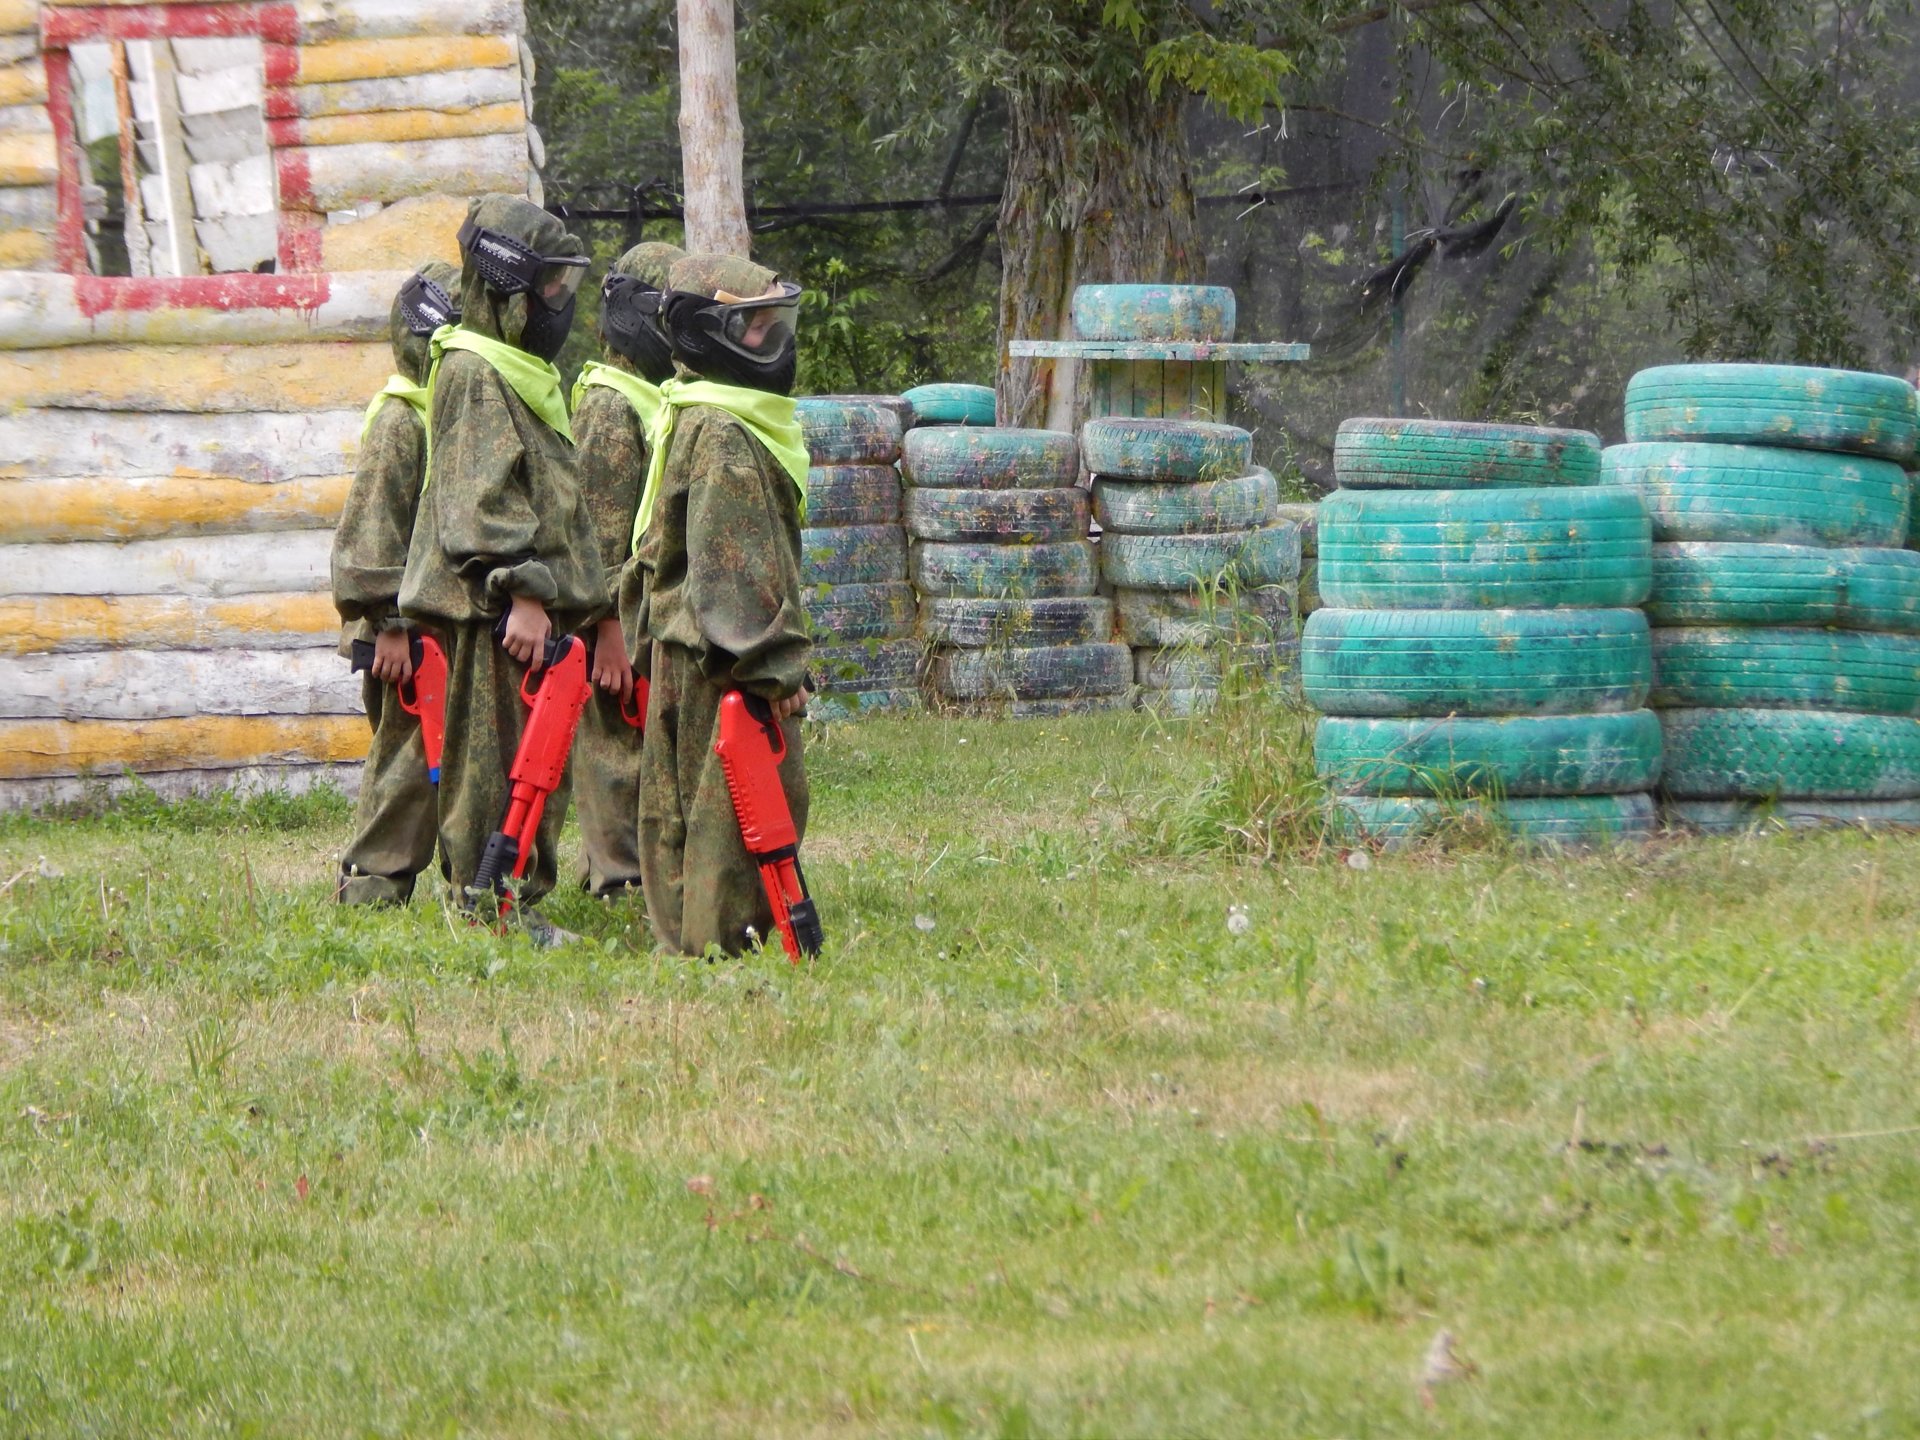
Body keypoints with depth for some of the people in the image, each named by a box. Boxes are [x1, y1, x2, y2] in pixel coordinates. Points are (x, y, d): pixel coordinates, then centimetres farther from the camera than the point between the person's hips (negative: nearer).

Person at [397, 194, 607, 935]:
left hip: (532, 602, 10)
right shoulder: (472, 372, -11)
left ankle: (520, 904, 17)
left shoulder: (529, 372, 21)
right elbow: (480, 499, -18)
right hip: (494, 609, -10)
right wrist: (521, 592, -23)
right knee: (493, 762, -8)